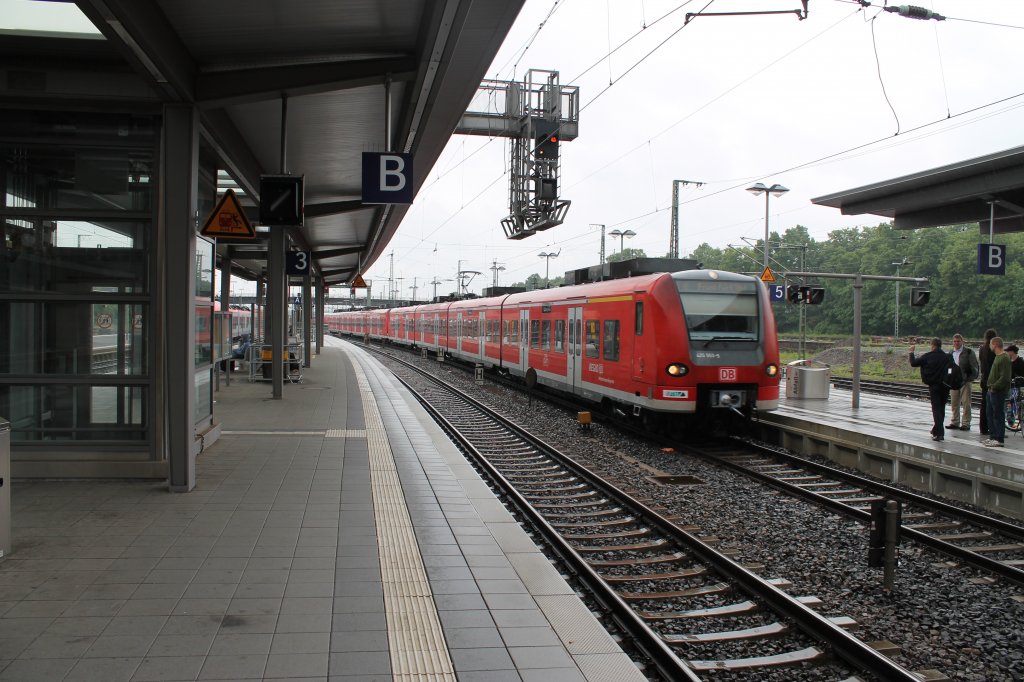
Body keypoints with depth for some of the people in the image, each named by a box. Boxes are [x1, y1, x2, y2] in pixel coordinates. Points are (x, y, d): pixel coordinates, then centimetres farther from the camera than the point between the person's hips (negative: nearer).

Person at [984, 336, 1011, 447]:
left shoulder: (1004, 358, -16)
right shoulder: (997, 357, 15)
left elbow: (1004, 377, -21)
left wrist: (994, 387, -17)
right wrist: (991, 386, 15)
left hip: (998, 392, -10)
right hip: (992, 391, 10)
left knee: (998, 415, -5)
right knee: (991, 415, 14)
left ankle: (999, 439, -1)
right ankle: (992, 437, 22)